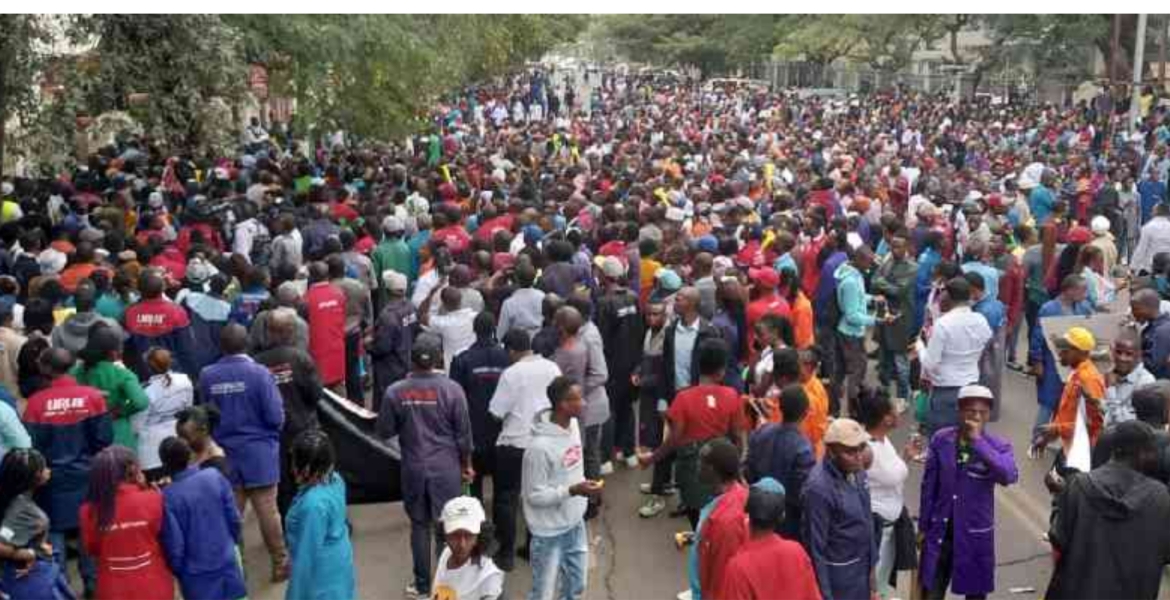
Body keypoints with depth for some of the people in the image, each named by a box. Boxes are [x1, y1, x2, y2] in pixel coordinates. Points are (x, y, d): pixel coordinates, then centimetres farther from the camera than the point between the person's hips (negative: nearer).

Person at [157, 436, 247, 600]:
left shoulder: (168, 496, -20)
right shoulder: (215, 476, -10)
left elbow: (173, 545, -14)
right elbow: (235, 519, -2)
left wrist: (178, 573, 4)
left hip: (197, 576, -3)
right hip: (227, 564, 3)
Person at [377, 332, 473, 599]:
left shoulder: (395, 392, -9)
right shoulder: (452, 389, -12)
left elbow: (385, 432, 0)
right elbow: (463, 433, -5)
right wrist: (466, 464, 9)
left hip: (414, 468, 1)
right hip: (446, 467, -1)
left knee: (420, 525, 13)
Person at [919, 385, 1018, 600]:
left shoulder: (999, 445, -10)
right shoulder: (941, 440, -6)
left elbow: (1009, 476, -31)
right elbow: (929, 486, 2)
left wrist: (978, 441, -31)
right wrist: (923, 526, 6)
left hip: (975, 533, -1)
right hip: (940, 530, 1)